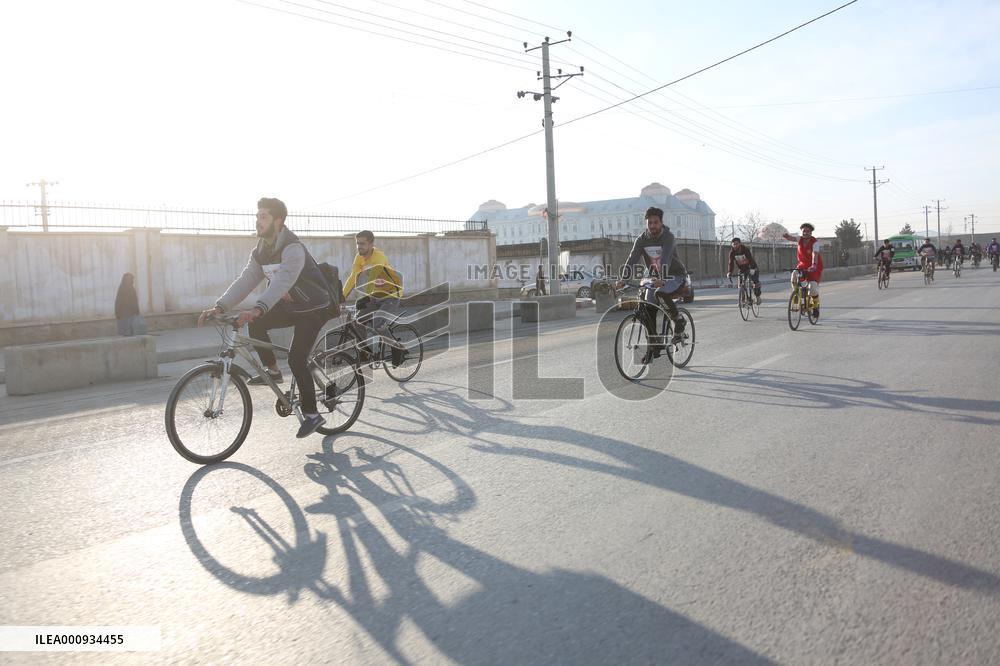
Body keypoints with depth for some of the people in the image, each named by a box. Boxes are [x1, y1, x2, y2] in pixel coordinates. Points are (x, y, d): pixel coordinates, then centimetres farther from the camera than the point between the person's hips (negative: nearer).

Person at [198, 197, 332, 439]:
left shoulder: (293, 249, -25)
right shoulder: (260, 252, 1)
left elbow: (283, 280, -40)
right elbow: (245, 281, -6)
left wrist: (258, 308, -53)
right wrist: (220, 307, -19)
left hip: (313, 309, -8)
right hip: (289, 306, 8)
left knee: (296, 359, -15)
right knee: (256, 324, -15)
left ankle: (311, 414, -2)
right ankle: (273, 371, 4)